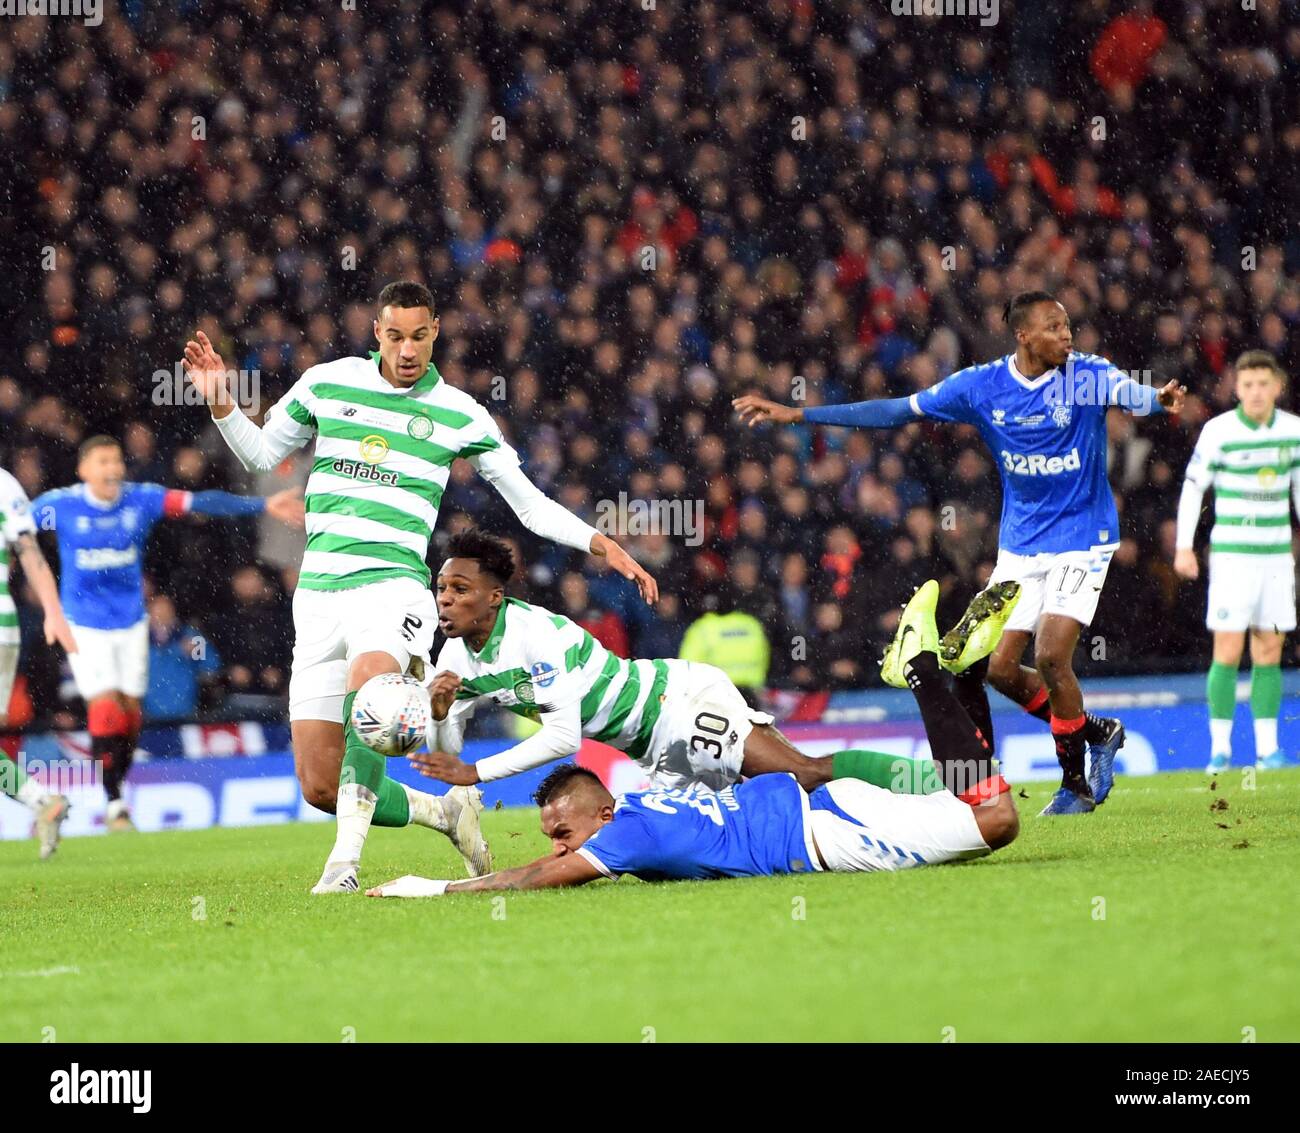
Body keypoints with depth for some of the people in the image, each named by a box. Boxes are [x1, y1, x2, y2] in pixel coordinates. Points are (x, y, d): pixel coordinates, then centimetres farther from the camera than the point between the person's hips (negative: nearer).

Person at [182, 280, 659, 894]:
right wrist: (220, 402, 5)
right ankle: (443, 811, 23)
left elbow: (530, 503, 11)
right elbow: (261, 454, 22)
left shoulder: (458, 413, 5)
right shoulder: (326, 383, 8)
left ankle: (345, 859, -39)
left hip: (393, 585, -3)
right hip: (319, 591, 3)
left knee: (367, 681, -39)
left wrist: (604, 544, 0)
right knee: (321, 786, -3)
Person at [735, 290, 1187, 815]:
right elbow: (896, 411, 0)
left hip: (1082, 540, -4)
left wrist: (1160, 398, -59)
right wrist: (796, 415, -1)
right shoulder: (981, 386, -5)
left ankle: (1076, 783, 3)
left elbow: (1130, 393, -33)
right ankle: (1096, 732, 22)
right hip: (1019, 545, 4)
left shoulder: (1086, 375, -13)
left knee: (1051, 656, -16)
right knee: (1000, 667, -1)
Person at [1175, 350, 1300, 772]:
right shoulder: (1219, 431, -8)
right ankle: (1220, 749, -2)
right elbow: (1192, 487, -3)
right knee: (1228, 651, -7)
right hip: (1231, 553, -4)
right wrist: (1183, 546, -7)